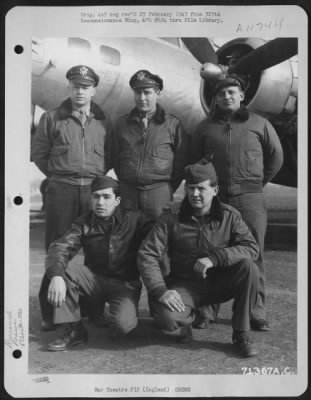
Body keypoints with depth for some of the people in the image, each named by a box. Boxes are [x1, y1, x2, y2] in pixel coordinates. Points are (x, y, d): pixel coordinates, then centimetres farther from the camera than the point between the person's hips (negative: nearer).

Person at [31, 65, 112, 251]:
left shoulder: (102, 121, 10)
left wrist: (99, 176, 5)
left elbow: (111, 155, 14)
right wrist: (57, 175, 5)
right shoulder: (51, 118, 5)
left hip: (95, 189, 2)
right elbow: (38, 153, 7)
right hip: (61, 188, -1)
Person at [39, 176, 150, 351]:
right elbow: (60, 248, -14)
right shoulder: (84, 223, -1)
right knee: (56, 269, -22)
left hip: (125, 284, -3)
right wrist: (56, 276, -35)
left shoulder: (135, 219, -6)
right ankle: (74, 330, -11)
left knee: (122, 325, -31)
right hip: (94, 279, 3)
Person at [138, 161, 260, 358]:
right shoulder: (172, 218, -9)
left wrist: (214, 258, -31)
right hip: (186, 285, -1)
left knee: (248, 267, -28)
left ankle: (241, 334, -11)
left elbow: (251, 248, -16)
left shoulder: (229, 216, -5)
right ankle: (185, 321, 10)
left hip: (220, 282, 2)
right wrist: (160, 290, -27)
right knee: (166, 318, -32)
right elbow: (147, 255, -12)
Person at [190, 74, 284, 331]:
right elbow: (194, 161, 20)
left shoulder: (259, 124, 7)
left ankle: (256, 313, 5)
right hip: (214, 198, 2)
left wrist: (259, 183, 14)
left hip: (249, 199, -1)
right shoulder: (205, 127, 12)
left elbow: (276, 156, 14)